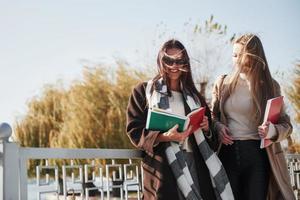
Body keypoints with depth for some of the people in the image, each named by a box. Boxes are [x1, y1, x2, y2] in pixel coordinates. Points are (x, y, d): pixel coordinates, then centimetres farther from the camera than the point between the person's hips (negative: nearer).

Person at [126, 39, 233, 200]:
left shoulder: (193, 95, 20)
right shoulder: (143, 91, 7)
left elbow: (207, 137, 21)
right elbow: (134, 130, -3)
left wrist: (206, 128, -2)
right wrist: (164, 137, -19)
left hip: (195, 164, 4)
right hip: (162, 167, -4)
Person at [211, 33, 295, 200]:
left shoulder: (270, 86, 3)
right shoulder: (222, 83, 7)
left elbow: (286, 124, 5)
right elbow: (212, 115, 18)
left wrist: (272, 130, -17)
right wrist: (217, 127, -5)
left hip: (257, 154, -1)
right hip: (227, 153, 1)